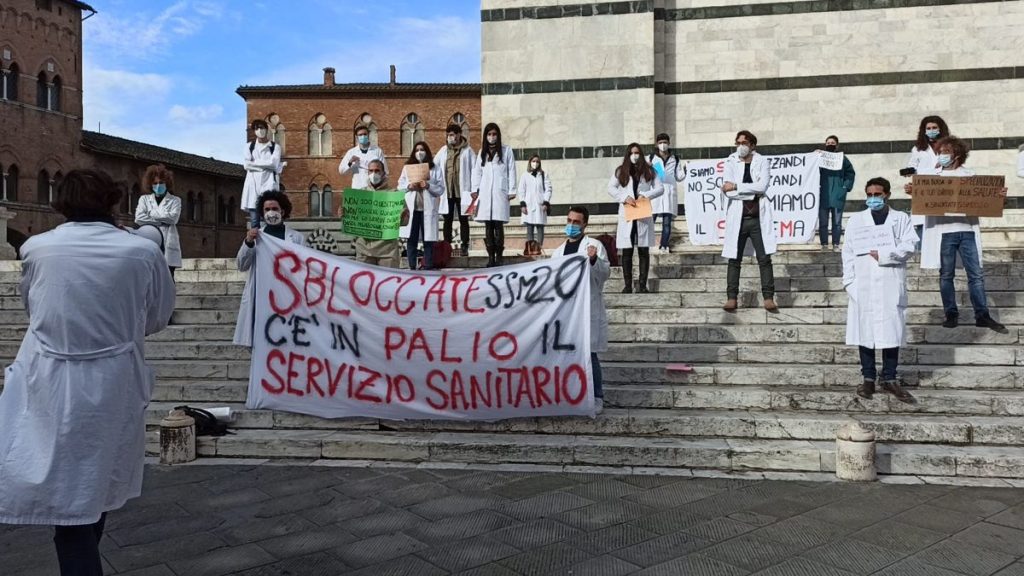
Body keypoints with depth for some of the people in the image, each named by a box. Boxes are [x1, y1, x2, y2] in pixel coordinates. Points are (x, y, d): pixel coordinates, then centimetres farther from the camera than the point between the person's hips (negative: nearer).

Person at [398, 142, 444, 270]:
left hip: (428, 208, -2)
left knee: (428, 239, -1)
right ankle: (412, 266, 9)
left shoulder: (435, 169, 6)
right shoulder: (407, 167, 12)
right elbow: (400, 185, 10)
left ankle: (428, 266, 5)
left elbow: (441, 189, 1)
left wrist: (428, 186, -15)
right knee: (411, 238, 2)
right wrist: (409, 186, -10)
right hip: (411, 208, 2)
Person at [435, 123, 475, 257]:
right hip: (447, 191, 3)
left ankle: (465, 247, 8)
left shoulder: (467, 151, 1)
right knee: (447, 220, 5)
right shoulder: (443, 150, 10)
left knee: (463, 220, 4)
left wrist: (474, 190, -8)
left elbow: (474, 170, -2)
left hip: (462, 190, -3)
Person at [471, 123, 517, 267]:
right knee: (488, 225, 0)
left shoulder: (506, 150, 8)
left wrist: (512, 190, -1)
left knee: (498, 225, -8)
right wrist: (474, 189, 4)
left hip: (500, 192, -3)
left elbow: (511, 171, 5)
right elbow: (477, 172, 13)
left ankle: (499, 256, -5)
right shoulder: (482, 152, 17)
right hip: (485, 193, 3)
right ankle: (491, 256, 2)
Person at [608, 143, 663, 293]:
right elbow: (610, 188, 2)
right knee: (627, 252, 0)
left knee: (644, 251, 2)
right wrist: (624, 198, -12)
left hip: (644, 215, 0)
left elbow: (660, 188, 5)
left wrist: (646, 195, -12)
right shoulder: (621, 171, 6)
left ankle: (643, 284, 6)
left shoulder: (648, 171, 7)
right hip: (626, 215, 0)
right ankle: (627, 285, 5)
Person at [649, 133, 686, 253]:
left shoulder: (675, 159, 13)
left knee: (667, 222, 1)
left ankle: (664, 246, 4)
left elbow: (679, 178, 15)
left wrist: (683, 169, -2)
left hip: (669, 193, 2)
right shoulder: (651, 158, 7)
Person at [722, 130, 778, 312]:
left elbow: (762, 186, -11)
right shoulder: (731, 162, 4)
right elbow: (728, 191, -8)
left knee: (764, 259, 1)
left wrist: (736, 186, -12)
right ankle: (731, 298, 7)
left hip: (758, 217, 0)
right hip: (737, 217, 0)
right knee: (734, 260, 3)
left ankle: (768, 297, 5)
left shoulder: (761, 161, 5)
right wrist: (753, 192, -11)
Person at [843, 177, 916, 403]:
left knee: (891, 330, 1)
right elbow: (848, 251, 5)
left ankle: (889, 379, 10)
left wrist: (883, 254, -13)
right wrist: (849, 281, -4)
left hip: (891, 284, 0)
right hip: (863, 285, 1)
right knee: (864, 330, 2)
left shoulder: (901, 219, 10)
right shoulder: (857, 219, 12)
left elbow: (910, 245, -2)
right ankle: (868, 378, 10)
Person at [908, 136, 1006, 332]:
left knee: (976, 274, 1)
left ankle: (982, 315, 6)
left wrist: (999, 195, -8)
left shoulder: (970, 175, 10)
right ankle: (951, 314, 12)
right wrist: (913, 193, -16)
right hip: (943, 232, -1)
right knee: (946, 275, 4)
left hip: (967, 230, 1)